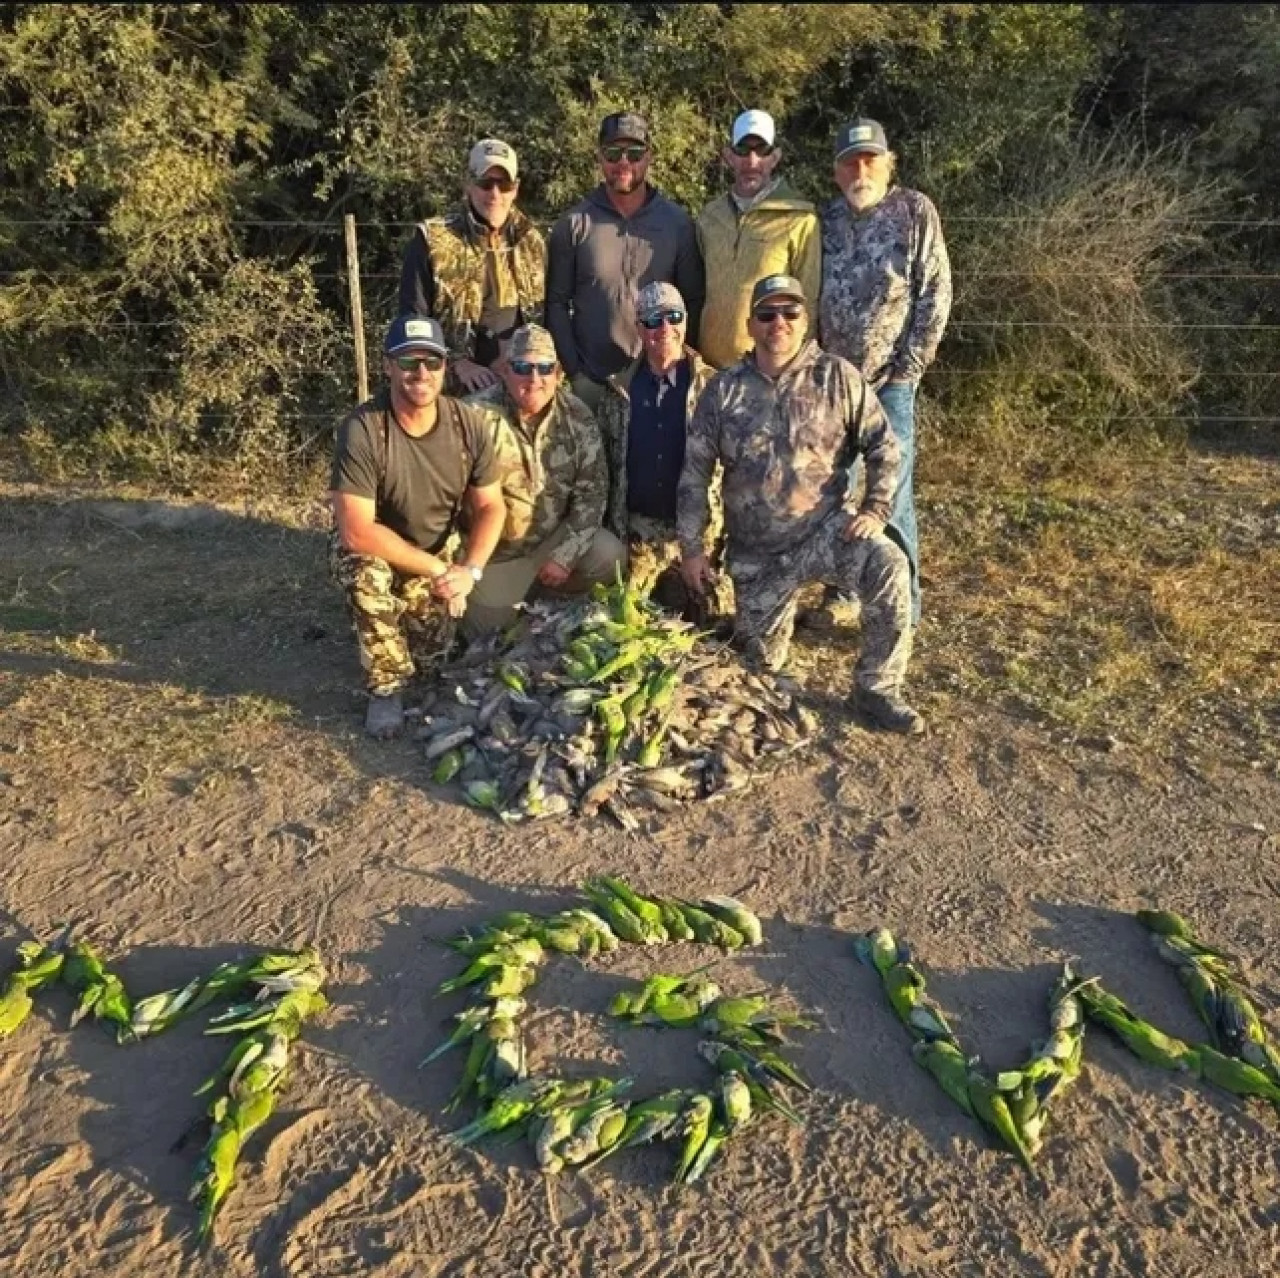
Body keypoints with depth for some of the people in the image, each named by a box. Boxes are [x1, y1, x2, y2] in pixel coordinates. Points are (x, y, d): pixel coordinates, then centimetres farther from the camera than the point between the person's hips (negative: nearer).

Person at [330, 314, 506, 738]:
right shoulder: (362, 430, -30)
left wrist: (468, 570, -26)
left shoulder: (468, 423, -17)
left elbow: (491, 506, -9)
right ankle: (387, 687, -15)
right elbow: (357, 531, -33)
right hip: (372, 548, -3)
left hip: (434, 552, 4)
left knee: (432, 653, -7)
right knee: (366, 573, -37)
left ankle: (409, 609, 29)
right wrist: (437, 569, -29)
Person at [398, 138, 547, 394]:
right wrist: (456, 363, -16)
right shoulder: (433, 242, -4)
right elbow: (412, 320, -6)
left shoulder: (531, 242, 11)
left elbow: (545, 314, 17)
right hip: (457, 388, -4)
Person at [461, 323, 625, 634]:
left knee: (611, 557, -17)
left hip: (554, 538, 3)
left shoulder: (578, 417, -7)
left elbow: (592, 491, -4)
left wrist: (565, 554, -12)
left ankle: (548, 594, 11)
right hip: (494, 552, -3)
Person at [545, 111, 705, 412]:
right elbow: (557, 302, 1)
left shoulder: (678, 222, 1)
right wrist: (573, 370, -6)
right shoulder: (574, 225, 0)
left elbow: (694, 301, 3)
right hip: (590, 382, 0)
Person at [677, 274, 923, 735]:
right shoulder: (723, 390, 0)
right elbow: (694, 471, 2)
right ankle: (777, 605, 44)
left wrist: (876, 510, -11)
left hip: (826, 528, -1)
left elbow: (883, 445, 1)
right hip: (756, 551, 2)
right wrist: (692, 547, -1)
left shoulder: (837, 377, -4)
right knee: (762, 660, 8)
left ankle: (876, 690, -16)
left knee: (888, 567, -32)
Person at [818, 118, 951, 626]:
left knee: (890, 491, -4)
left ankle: (902, 604, 7)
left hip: (888, 380, -4)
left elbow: (936, 293, -4)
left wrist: (910, 366, -9)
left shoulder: (915, 211, -1)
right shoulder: (826, 219, 9)